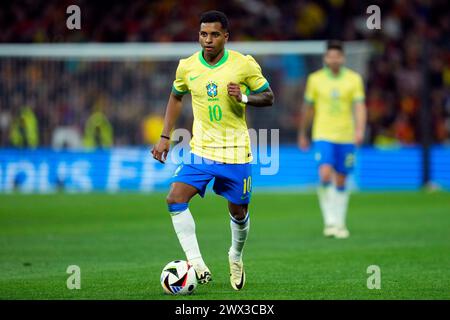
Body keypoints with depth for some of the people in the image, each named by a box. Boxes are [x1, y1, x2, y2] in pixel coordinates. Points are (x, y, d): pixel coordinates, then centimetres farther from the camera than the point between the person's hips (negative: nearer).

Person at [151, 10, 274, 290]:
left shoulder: (245, 65, -9)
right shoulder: (187, 67, -1)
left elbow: (268, 97, 1)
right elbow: (176, 97, 17)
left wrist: (244, 97, -20)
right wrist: (165, 137, 11)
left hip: (235, 152, -1)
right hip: (201, 150, 1)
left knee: (239, 212, 9)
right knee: (175, 199, -19)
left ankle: (236, 257, 40)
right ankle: (196, 264, -16)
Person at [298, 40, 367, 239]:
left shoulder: (354, 79, 1)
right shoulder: (315, 79, 2)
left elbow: (360, 107, -6)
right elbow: (307, 108, 12)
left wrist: (360, 130, -21)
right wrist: (302, 134, 17)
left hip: (346, 137, 1)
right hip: (323, 135, -1)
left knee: (341, 182, 8)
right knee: (325, 176, -20)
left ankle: (340, 224, 20)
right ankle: (330, 221, -12)